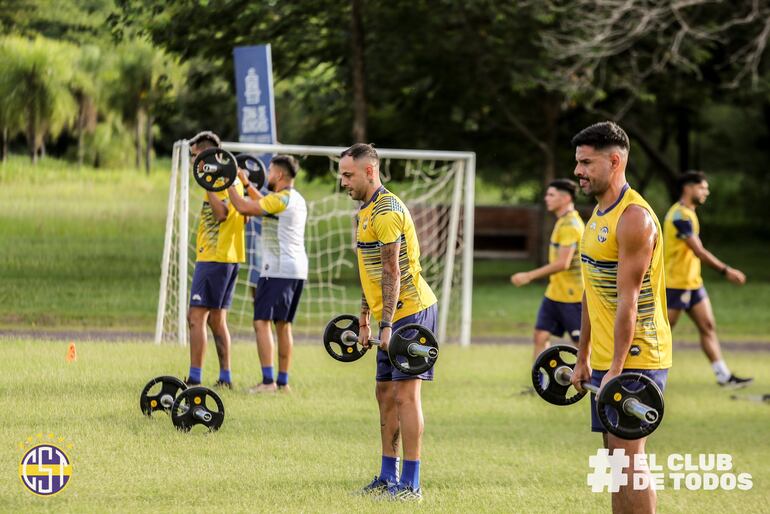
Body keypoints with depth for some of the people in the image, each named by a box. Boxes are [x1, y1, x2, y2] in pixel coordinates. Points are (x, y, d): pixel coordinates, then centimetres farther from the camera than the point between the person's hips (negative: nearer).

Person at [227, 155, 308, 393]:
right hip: (297, 269, 9)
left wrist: (229, 184, -1)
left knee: (262, 322, -10)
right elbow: (264, 204, 33)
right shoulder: (297, 200, 17)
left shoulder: (280, 199, -12)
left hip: (278, 269, -9)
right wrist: (247, 184, 38)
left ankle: (268, 380, -18)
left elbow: (244, 207, -15)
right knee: (283, 324, 14)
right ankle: (283, 381, 15)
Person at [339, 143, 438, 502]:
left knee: (405, 394, -11)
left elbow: (392, 273, -21)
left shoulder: (386, 211, -16)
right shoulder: (366, 212, 16)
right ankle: (388, 479, 20)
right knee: (385, 392, 13)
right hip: (393, 317, 10)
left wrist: (387, 325, -24)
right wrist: (365, 320, 24)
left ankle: (410, 486, -11)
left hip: (411, 312, -10)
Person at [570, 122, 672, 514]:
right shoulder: (599, 213, 13)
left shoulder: (634, 217, -17)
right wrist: (583, 358, 19)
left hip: (635, 358, -10)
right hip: (606, 359, 10)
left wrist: (616, 369, -24)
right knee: (615, 457, 11)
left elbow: (628, 300, -21)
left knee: (628, 457, -9)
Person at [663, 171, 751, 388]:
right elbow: (699, 252, -24)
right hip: (675, 285, -10)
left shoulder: (686, 214, 13)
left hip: (692, 283, 10)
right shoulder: (680, 215, -19)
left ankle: (724, 376, 3)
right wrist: (726, 271, -24)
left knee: (708, 327, 4)